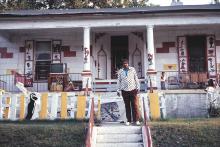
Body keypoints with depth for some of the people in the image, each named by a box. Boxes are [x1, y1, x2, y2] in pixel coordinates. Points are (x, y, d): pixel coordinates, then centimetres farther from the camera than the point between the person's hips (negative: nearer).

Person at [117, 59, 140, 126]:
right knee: (127, 106, 3)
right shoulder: (120, 71, 7)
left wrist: (138, 87, 3)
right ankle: (128, 120, 10)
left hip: (133, 89, -1)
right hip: (124, 90, 1)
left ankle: (136, 120, 2)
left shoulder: (132, 69, 5)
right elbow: (119, 81, 11)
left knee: (135, 105, -3)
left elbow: (136, 79, 8)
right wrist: (118, 90, 7)